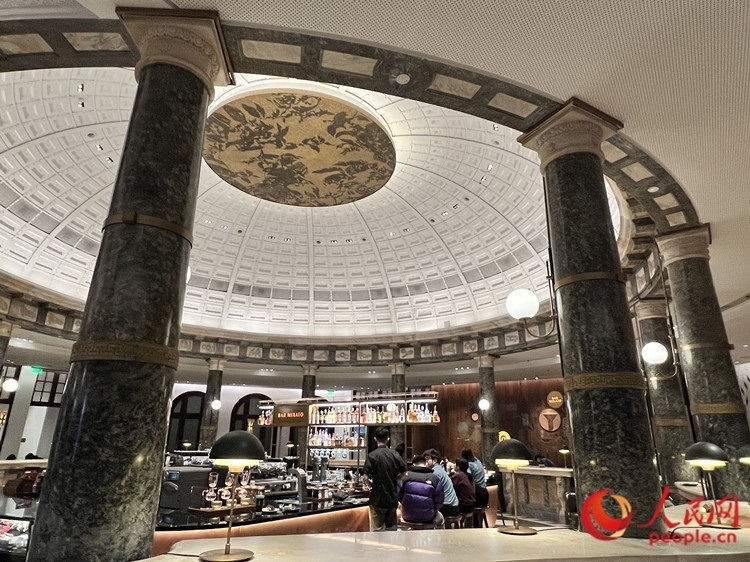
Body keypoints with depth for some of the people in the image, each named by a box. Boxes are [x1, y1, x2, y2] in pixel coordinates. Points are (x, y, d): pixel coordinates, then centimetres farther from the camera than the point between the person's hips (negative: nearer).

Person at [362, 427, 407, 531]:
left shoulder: (372, 455, -13)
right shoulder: (395, 454, -2)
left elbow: (366, 478, -18)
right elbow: (404, 473, 2)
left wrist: (371, 485, 2)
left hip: (378, 499, -3)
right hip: (393, 498, 4)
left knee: (377, 529, 9)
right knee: (392, 528, 18)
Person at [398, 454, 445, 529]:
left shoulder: (406, 475, -10)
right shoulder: (435, 478, -11)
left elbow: (398, 495, -4)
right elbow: (439, 501, -9)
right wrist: (431, 509, 11)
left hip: (408, 517, 1)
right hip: (428, 518, -1)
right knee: (440, 518, 33)